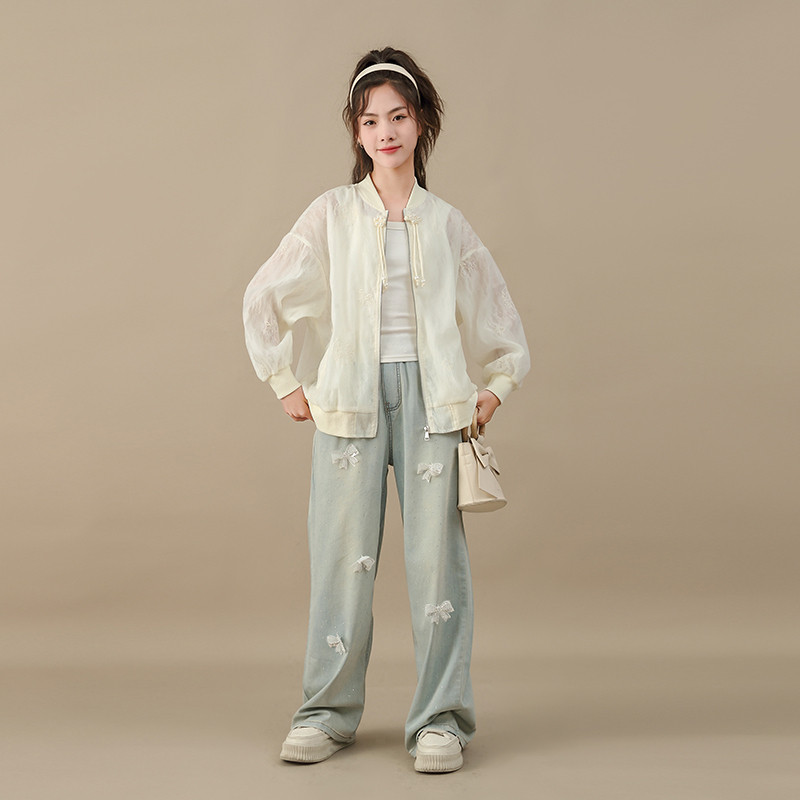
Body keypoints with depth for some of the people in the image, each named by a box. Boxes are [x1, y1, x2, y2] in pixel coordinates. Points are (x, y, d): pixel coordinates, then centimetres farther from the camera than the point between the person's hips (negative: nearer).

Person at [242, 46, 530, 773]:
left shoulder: (445, 222, 9)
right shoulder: (332, 215, 5)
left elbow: (493, 305, 20)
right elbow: (264, 298, 9)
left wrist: (499, 383, 13)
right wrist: (286, 383, 6)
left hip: (431, 396, 1)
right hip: (350, 398, -1)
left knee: (436, 554, -2)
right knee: (343, 554, 1)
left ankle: (441, 718, 7)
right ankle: (328, 712, 14)